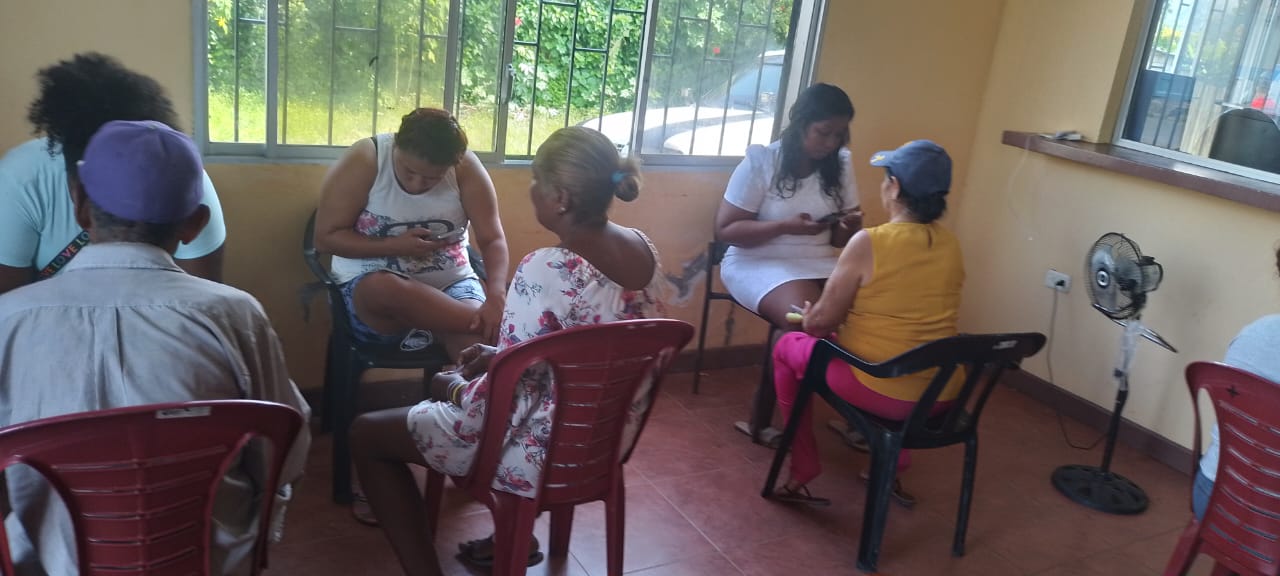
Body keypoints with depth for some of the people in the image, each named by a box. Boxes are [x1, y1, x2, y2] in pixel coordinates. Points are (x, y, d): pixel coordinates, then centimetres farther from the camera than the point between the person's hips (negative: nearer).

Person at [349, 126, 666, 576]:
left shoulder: (547, 270, -28)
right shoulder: (643, 248, -2)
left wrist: (456, 390, -4)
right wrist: (502, 354, 9)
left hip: (547, 449, -8)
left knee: (366, 435, 9)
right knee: (450, 384, 31)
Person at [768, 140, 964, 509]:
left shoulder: (869, 243, -17)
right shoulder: (951, 246, 2)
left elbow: (821, 322, -11)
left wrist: (809, 318, 12)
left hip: (881, 391, -6)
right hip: (942, 395, 6)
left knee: (788, 347, 16)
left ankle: (803, 472, 19)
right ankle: (895, 466, 39)